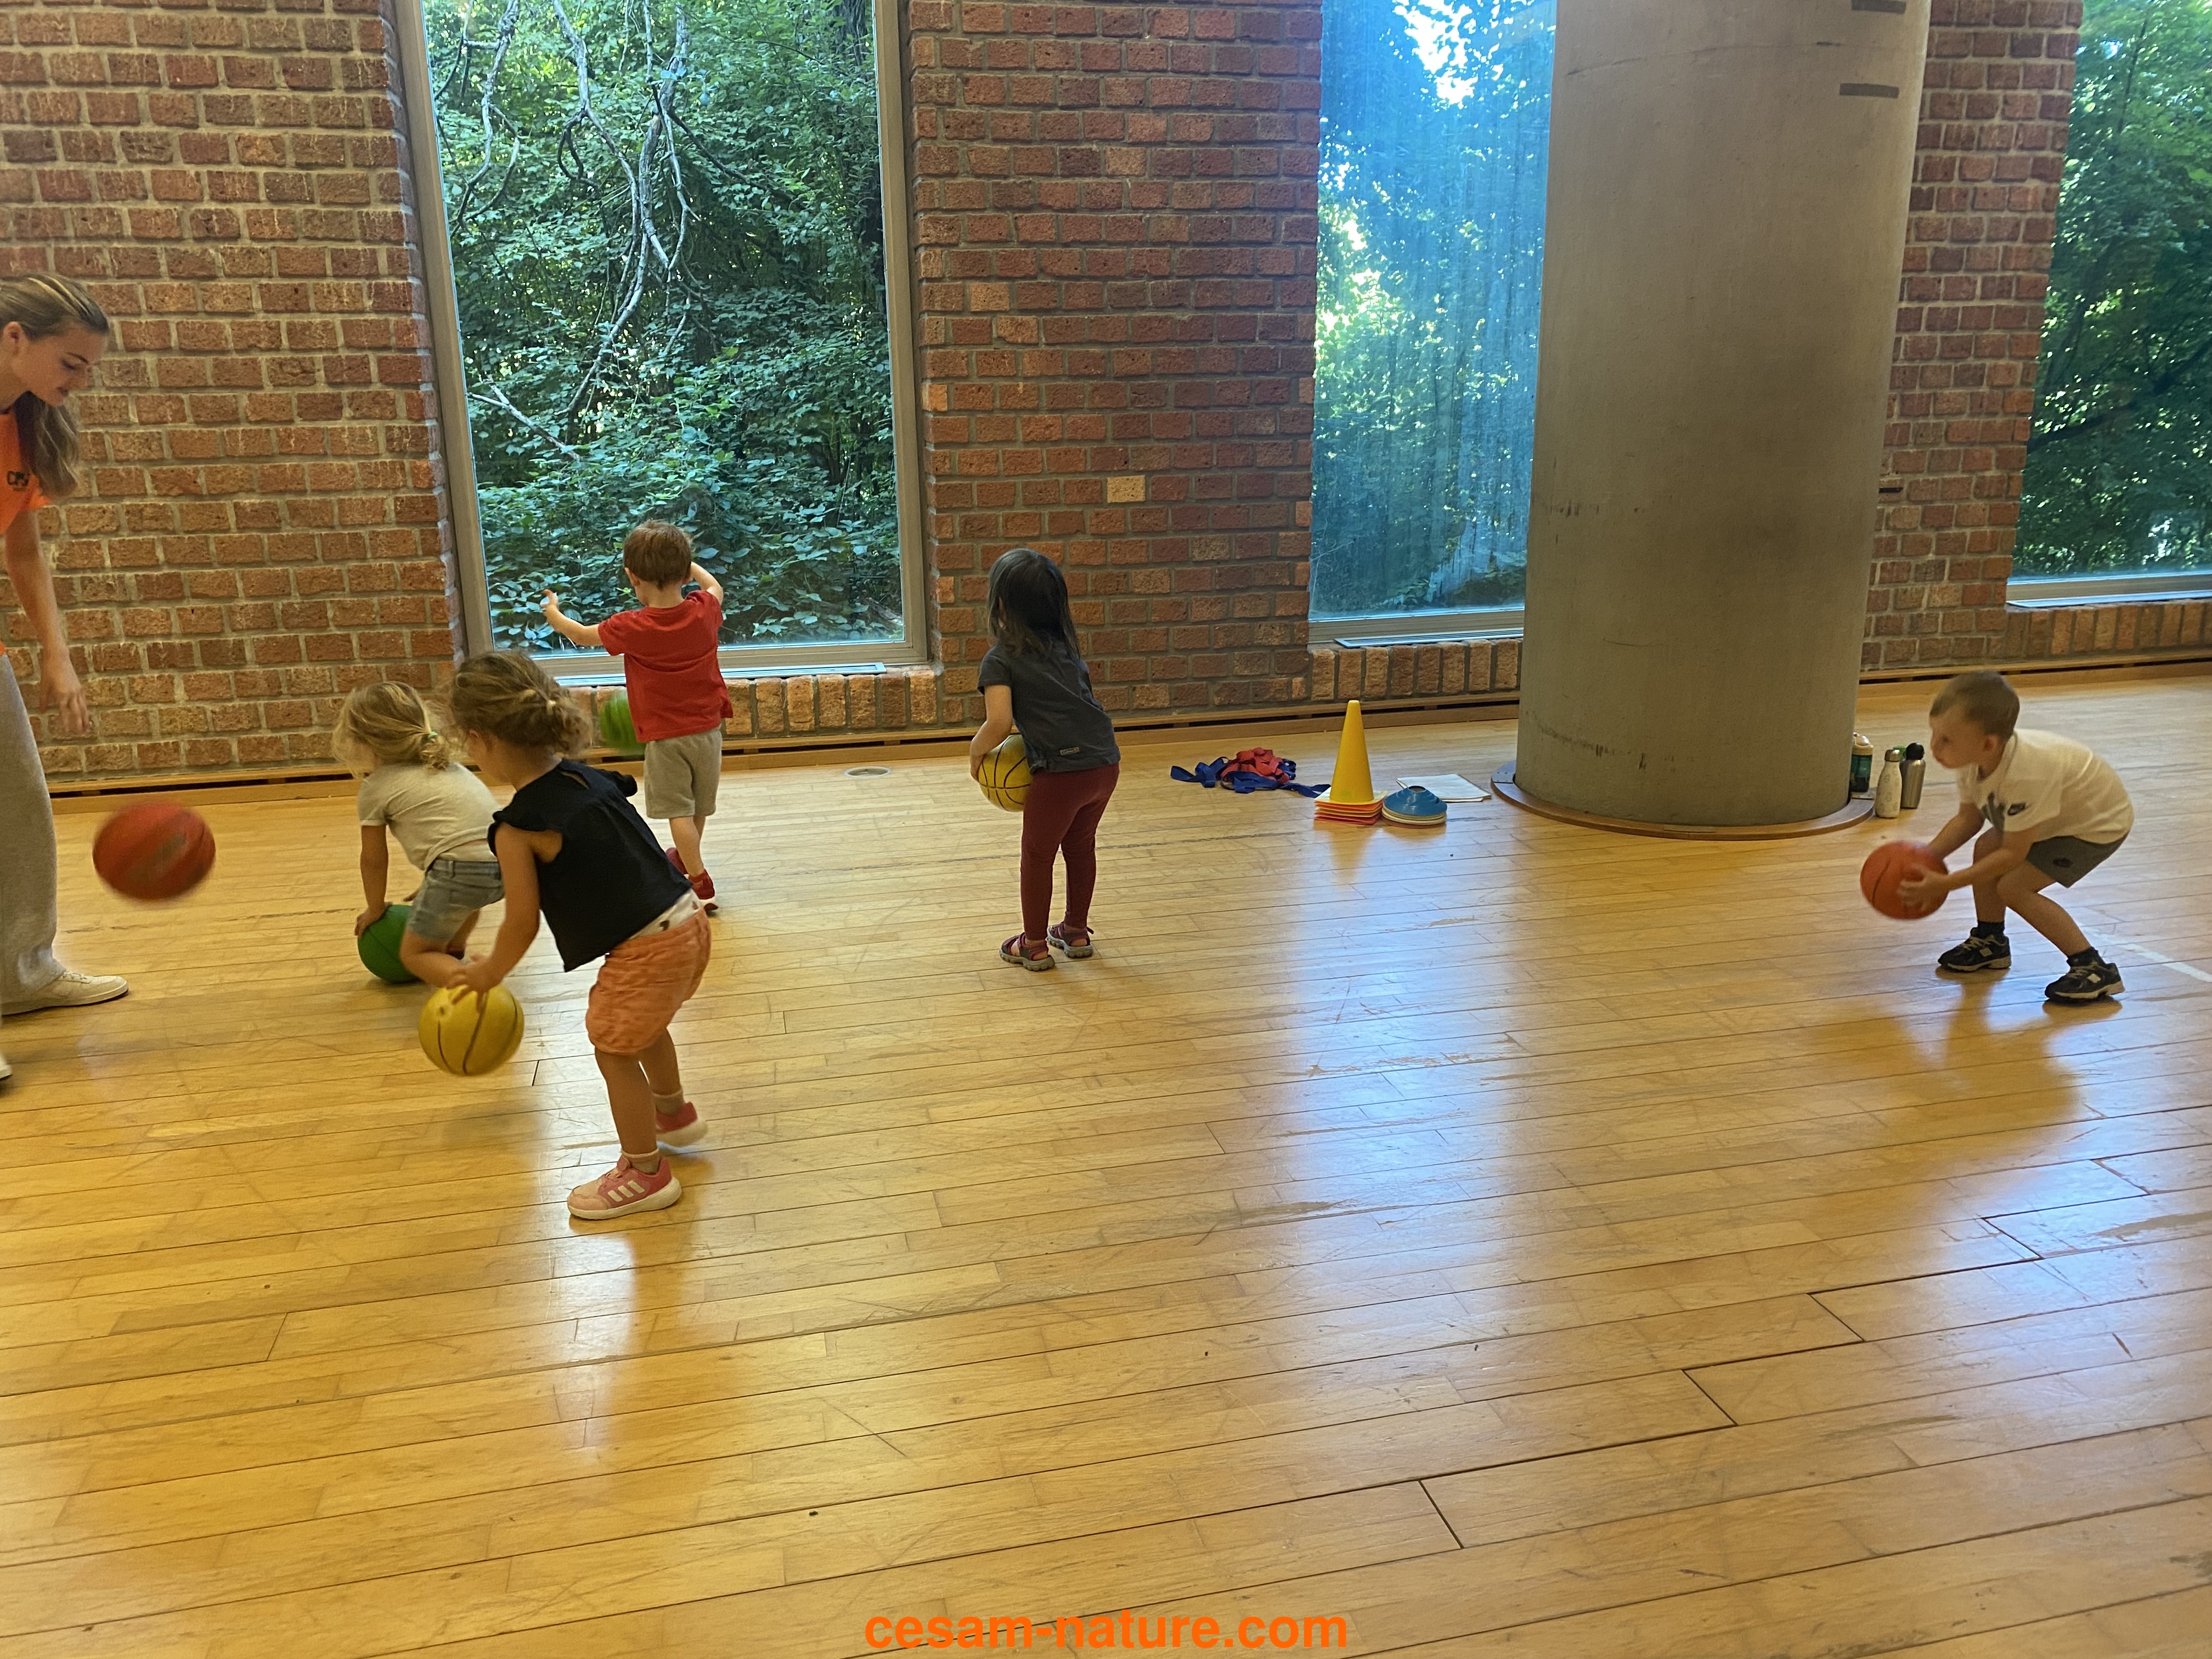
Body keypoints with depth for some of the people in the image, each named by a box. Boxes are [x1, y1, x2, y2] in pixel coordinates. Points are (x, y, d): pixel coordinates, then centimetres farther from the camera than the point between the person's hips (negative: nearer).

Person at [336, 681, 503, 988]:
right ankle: (454, 948, 42)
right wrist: (431, 888, 48)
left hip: (460, 871, -7)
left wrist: (375, 909, 34)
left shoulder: (375, 788, 8)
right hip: (506, 864, 7)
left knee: (414, 953, 9)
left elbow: (374, 860, 17)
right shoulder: (445, 765, 28)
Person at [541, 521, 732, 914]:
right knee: (699, 806, 20)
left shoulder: (631, 628, -18)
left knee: (678, 809, 0)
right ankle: (685, 857, 41)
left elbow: (581, 635, 2)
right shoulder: (705, 610, -10)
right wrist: (682, 561, 30)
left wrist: (553, 613, 22)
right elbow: (713, 586, 17)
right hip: (708, 729, 5)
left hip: (665, 736, -5)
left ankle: (700, 881, -6)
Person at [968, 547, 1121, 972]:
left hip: (1061, 769, -6)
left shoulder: (1000, 659, -4)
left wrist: (976, 751, 1)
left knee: (1038, 854, 15)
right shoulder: (1064, 642, 15)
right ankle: (1076, 930, 41)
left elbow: (999, 722, -16)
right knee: (1081, 845, 26)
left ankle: (1034, 945, 27)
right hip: (1105, 761, 6)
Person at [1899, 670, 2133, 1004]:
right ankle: (1990, 942, 26)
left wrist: (1945, 884, -32)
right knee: (1985, 849, 5)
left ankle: (2093, 969, -5)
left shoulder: (2024, 776, -41)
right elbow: (1968, 817, -3)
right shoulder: (1975, 756, -17)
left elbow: (2013, 854, -31)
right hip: (2062, 808, 9)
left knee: (2013, 887, -15)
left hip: (2100, 823, -9)